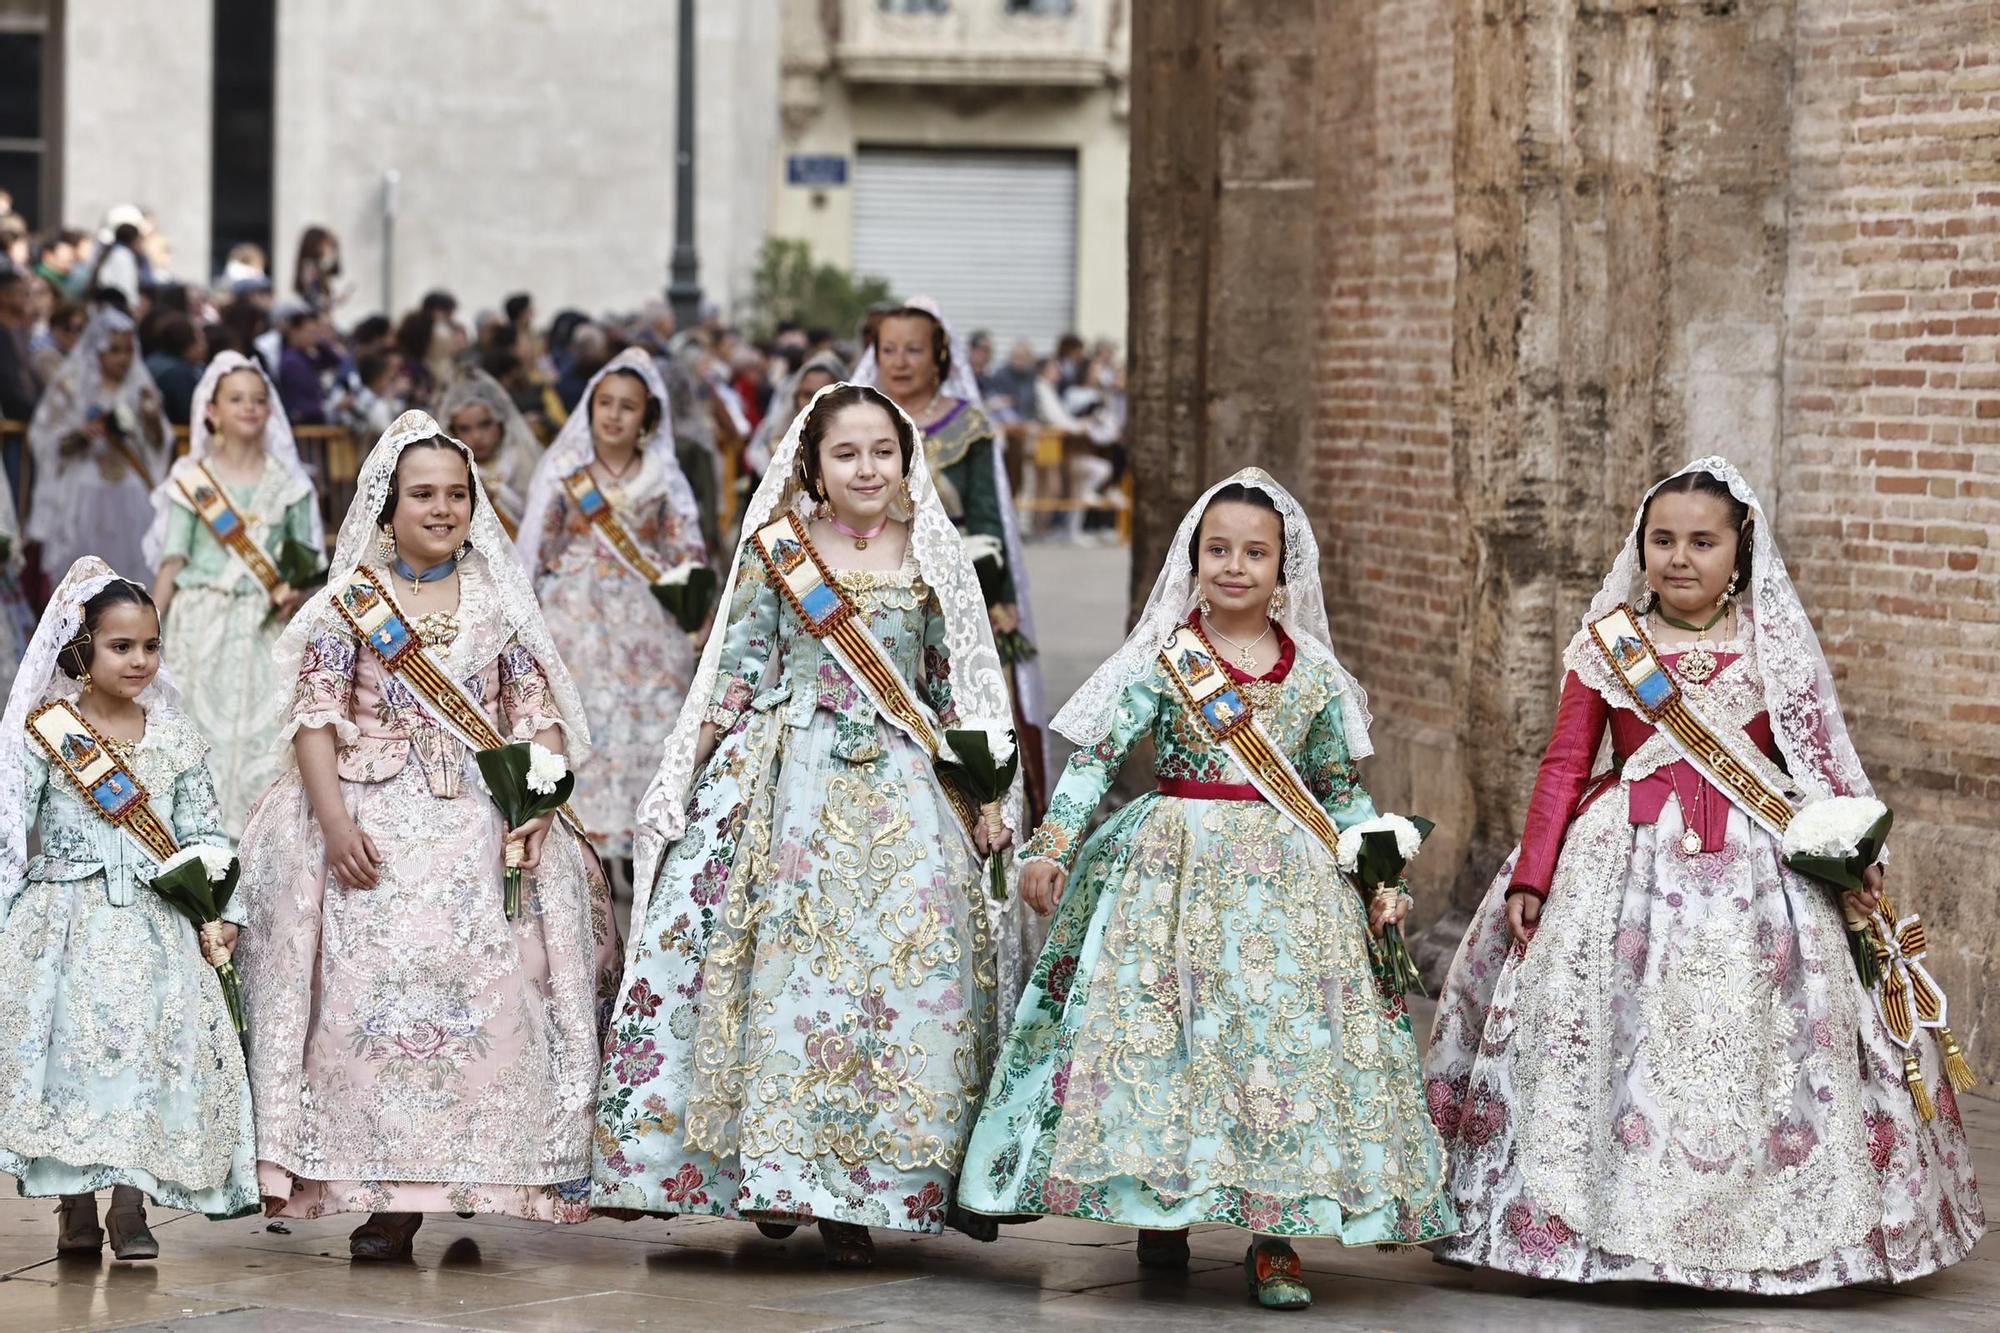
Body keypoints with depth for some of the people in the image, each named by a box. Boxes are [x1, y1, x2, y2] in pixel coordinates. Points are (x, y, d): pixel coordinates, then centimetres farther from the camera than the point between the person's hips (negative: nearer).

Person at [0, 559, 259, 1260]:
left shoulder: (176, 739, 8)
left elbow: (204, 834, 10)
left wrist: (218, 913, 0)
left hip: (154, 921, 2)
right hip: (66, 920, -2)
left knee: (151, 1045, -9)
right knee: (70, 1043, -11)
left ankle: (130, 1207, -1)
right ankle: (76, 1206, 0)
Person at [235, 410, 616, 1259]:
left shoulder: (499, 601, 13)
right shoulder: (349, 601, 8)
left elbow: (539, 711, 9)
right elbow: (315, 716, 1)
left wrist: (539, 802, -8)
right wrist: (334, 820, -13)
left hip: (483, 826, 1)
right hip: (375, 823, -1)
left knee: (486, 991, -11)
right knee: (375, 989, -12)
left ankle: (470, 1179, -6)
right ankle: (389, 1195, -10)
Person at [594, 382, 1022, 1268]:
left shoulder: (931, 558, 7)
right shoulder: (775, 552, 4)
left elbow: (959, 686, 9)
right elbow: (738, 677, 5)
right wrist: (698, 779, -1)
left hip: (904, 789, 1)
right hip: (793, 786, -1)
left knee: (908, 965, -5)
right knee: (785, 963, -5)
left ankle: (850, 1190, 1)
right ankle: (781, 1173, 5)